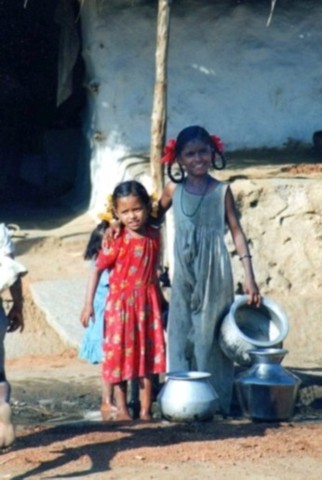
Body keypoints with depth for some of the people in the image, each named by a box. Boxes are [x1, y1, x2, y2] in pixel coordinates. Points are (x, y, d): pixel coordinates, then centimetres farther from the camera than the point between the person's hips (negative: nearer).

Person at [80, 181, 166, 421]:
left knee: (148, 354, 6)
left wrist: (160, 300, 19)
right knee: (120, 354, 1)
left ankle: (146, 409, 14)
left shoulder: (154, 236, 0)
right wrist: (89, 304, -11)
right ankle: (122, 408, 13)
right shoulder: (116, 240, -11)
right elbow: (98, 269, -8)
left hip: (148, 302, 4)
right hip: (121, 302, -4)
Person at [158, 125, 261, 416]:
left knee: (211, 333, 2)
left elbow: (236, 231, -1)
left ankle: (215, 399, 9)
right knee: (181, 332, 2)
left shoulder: (222, 191, -2)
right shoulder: (174, 190, 3)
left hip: (214, 273, -2)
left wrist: (249, 277, -5)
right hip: (184, 274, 2)